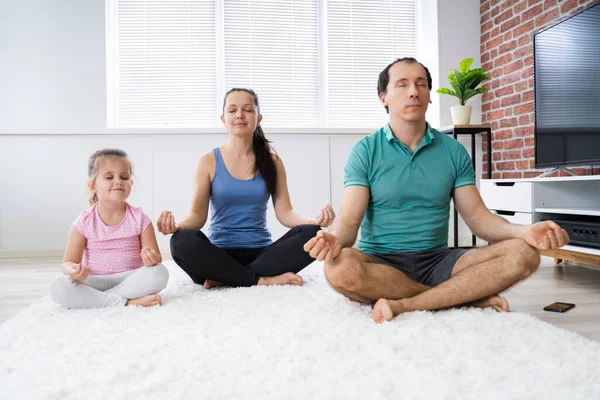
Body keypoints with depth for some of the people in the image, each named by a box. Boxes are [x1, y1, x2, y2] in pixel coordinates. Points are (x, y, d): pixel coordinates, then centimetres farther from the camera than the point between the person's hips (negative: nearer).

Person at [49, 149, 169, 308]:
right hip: (96, 282, 1)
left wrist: (153, 259, -29)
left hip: (130, 279, 0)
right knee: (57, 287, -27)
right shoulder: (84, 222, -3)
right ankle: (126, 302, -29)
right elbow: (69, 262, -2)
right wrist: (73, 270, -27)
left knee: (160, 273, -30)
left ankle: (94, 299, -24)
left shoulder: (139, 219, -4)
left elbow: (157, 259, -4)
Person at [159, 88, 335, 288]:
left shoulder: (273, 162, 7)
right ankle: (263, 281, -23)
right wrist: (177, 225, -25)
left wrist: (314, 221, -20)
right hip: (220, 254, -1)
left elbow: (284, 213, 1)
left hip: (261, 253, 2)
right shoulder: (209, 161, 3)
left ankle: (225, 278, -21)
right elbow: (198, 214, -2)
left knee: (311, 234, -26)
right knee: (183, 241, -33)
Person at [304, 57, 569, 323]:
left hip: (437, 261, 2)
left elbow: (477, 216, 3)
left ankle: (403, 305, -26)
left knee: (523, 254, -19)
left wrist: (523, 231, -18)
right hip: (381, 262, -2)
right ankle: (470, 296, -20)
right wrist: (335, 240, -34)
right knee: (341, 268, -36)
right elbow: (349, 219, -9)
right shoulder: (365, 152, -1)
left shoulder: (454, 151, 7)